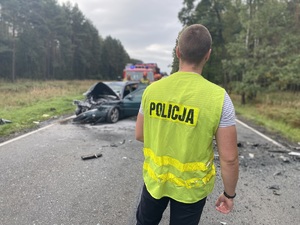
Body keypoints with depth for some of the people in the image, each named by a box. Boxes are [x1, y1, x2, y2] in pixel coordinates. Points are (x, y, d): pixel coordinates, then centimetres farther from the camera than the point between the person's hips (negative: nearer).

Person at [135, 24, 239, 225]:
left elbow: (140, 135, 0)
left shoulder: (152, 89, -11)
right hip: (191, 186, -2)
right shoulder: (218, 97, -20)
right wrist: (229, 194, -1)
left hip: (154, 178, 3)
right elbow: (229, 158, -16)